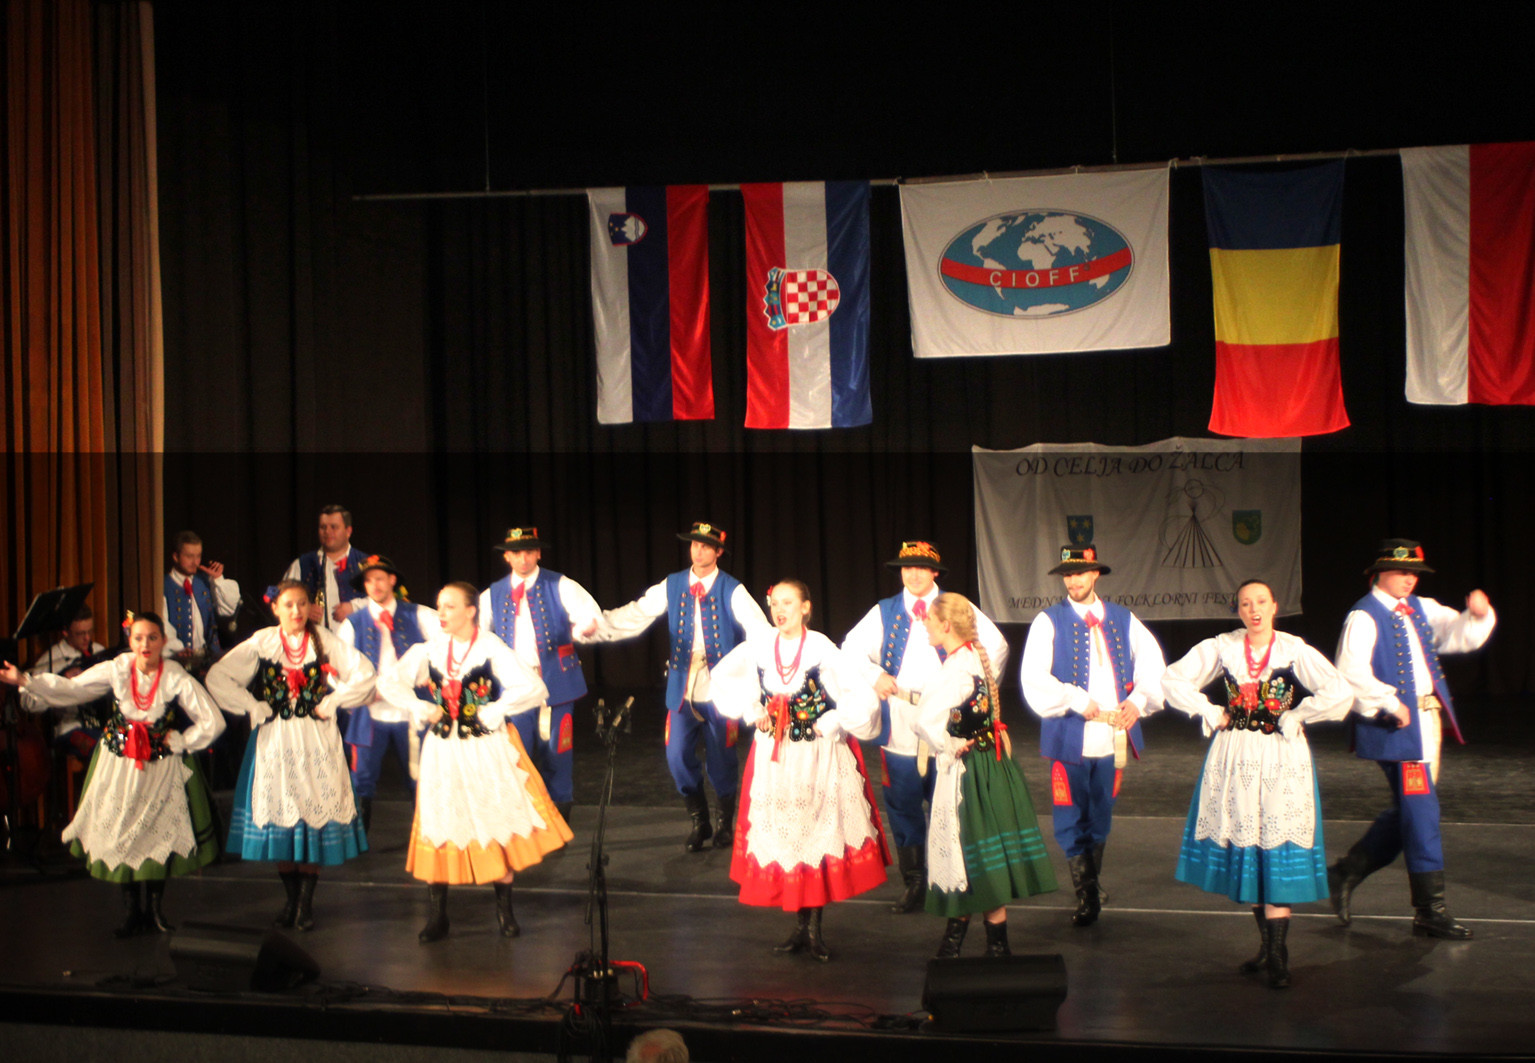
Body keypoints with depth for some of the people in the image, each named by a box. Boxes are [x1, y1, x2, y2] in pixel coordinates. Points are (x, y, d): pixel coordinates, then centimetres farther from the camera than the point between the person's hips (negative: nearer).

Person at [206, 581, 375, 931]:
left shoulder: (324, 641, 1)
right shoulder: (262, 643, 2)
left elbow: (364, 674, -3)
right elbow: (217, 677, -3)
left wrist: (332, 702, -6)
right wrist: (253, 708, -5)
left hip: (316, 741, -1)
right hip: (275, 741, 1)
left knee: (316, 810, -4)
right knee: (279, 813, 2)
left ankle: (306, 902, 4)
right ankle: (291, 898, 14)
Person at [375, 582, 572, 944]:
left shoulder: (491, 649, -11)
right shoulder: (431, 650, 1)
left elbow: (535, 689, -19)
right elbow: (388, 682, 6)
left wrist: (495, 710, -18)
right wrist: (421, 708, -5)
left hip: (487, 750, -3)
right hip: (443, 749, 3)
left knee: (499, 823, 2)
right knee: (438, 826, 3)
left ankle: (504, 910, 17)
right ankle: (438, 917, 12)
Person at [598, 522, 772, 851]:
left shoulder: (732, 591, -6)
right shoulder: (672, 586, 4)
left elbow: (758, 630, -17)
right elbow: (635, 615, -2)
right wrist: (597, 626, -16)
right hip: (682, 688, 3)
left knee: (721, 759, 4)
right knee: (678, 757, 2)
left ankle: (726, 824, 27)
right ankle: (699, 822, 24)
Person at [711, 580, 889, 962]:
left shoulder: (822, 650, -15)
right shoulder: (758, 648, -2)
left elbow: (863, 698, -19)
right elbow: (722, 677, 15)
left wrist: (829, 726, -13)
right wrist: (750, 712, 6)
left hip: (818, 756, -4)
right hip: (773, 756, 4)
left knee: (820, 832, -1)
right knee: (780, 836, 5)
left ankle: (815, 927, 8)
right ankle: (801, 926, 15)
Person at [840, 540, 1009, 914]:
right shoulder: (884, 613, 11)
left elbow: (997, 646, 4)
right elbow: (851, 648, 9)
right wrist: (875, 676, -9)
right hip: (899, 728, 2)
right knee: (903, 809, 5)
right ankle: (913, 884, 17)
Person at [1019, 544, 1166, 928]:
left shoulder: (1123, 620, 10)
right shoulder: (1049, 622, -1)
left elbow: (1152, 665, 10)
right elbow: (1033, 677, -10)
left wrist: (1138, 701, -8)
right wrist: (1078, 701, -19)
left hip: (1113, 735, 3)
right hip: (1070, 737, -3)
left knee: (1101, 817, 14)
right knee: (1071, 819, -3)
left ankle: (1092, 883, 31)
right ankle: (1087, 897, 5)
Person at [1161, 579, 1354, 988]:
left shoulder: (1294, 650, -6)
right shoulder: (1221, 648, 2)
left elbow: (1340, 693, -15)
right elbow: (1173, 680, 3)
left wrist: (1292, 719, -10)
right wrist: (1212, 714, -2)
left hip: (1282, 759, -3)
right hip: (1235, 758, 3)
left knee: (1278, 851, -6)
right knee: (1243, 847, 8)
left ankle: (1278, 955, -3)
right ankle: (1268, 944, 21)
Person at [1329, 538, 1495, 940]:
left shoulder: (1421, 609, 14)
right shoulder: (1364, 618, -10)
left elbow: (1462, 635, 9)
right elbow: (1351, 674, -20)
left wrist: (1478, 615, -11)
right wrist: (1391, 704, -21)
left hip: (1428, 721, 9)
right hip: (1395, 727, -9)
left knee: (1410, 811, 16)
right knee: (1420, 812, -6)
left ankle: (1347, 872, 29)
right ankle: (1429, 910, 3)